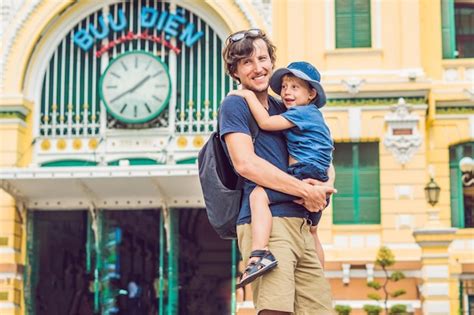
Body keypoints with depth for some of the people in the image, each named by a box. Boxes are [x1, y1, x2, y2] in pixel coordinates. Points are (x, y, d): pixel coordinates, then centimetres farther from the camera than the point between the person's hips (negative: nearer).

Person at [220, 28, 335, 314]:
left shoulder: (285, 110, 22)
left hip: (302, 224, 7)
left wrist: (325, 187, 0)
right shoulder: (234, 105, 2)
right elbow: (246, 164, -11)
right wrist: (305, 190, -10)